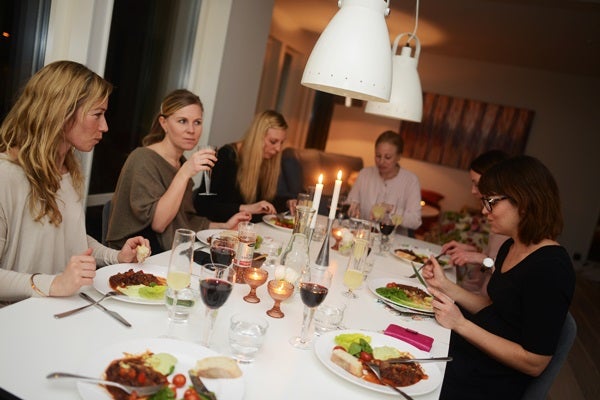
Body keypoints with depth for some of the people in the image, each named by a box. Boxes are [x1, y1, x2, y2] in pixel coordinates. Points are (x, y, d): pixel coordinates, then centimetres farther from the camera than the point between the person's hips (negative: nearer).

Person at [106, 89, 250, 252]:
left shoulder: (182, 163, 10)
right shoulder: (142, 159, -13)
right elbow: (157, 223, -20)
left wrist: (223, 226, 6)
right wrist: (184, 174, -26)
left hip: (170, 254, 7)